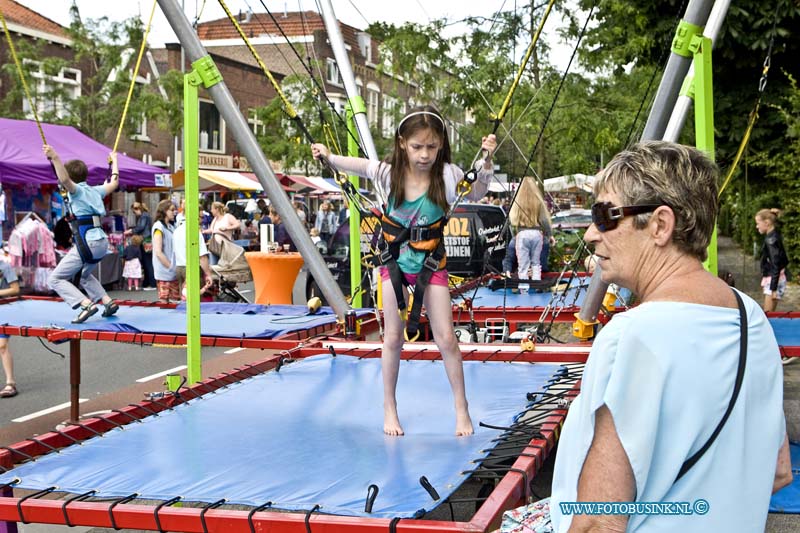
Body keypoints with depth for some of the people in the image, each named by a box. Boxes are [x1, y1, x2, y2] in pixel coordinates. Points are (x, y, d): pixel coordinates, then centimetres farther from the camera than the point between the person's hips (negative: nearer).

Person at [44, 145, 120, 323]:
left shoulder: (77, 190, -3)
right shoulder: (94, 190, 16)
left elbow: (65, 179, -26)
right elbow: (114, 183, 34)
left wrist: (55, 158, -33)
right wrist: (114, 161, 48)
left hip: (87, 243, -8)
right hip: (102, 242, 8)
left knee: (55, 279, -3)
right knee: (84, 275, 34)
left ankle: (87, 304, -19)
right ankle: (108, 302, 20)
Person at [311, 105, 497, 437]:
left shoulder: (446, 174, -16)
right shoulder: (390, 172, -13)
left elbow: (476, 193, -3)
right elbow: (357, 166, 0)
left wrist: (486, 161, -18)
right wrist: (328, 156, -15)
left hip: (431, 263, -1)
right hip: (395, 260, 1)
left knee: (446, 338, -2)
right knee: (393, 337, 7)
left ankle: (461, 409, 13)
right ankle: (389, 409, 21)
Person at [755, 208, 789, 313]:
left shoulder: (771, 239, -17)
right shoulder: (774, 236, 10)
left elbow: (776, 265, -21)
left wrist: (773, 288, -21)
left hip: (774, 280, -10)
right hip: (770, 279, 10)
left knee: (768, 314, -11)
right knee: (769, 313, 11)